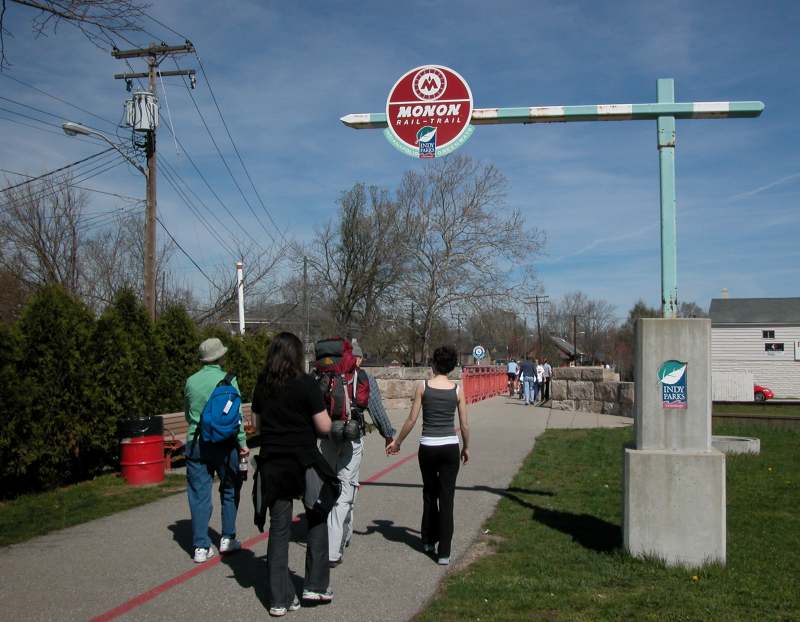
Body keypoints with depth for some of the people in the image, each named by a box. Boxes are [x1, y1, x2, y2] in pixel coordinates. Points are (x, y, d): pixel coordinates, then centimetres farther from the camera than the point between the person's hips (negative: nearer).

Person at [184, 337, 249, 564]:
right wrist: (242, 442, -7)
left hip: (195, 443, 3)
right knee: (230, 490, 15)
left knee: (199, 494, 6)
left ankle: (201, 547, 6)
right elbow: (235, 414, -10)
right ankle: (227, 539, 20)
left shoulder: (191, 381, 3)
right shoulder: (227, 380, -8)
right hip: (223, 443, -3)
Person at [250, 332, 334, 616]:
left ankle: (280, 598, 13)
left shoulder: (261, 385, 3)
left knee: (278, 528, 9)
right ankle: (316, 585, 17)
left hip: (272, 464, 4)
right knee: (316, 520, 17)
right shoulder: (306, 383, -11)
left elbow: (258, 423, 12)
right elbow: (324, 426, -11)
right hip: (303, 462, -4)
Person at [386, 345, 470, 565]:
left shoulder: (423, 387, -5)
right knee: (446, 497, 4)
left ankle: (429, 540, 33)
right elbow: (464, 425, 1)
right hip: (450, 447, 0)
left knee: (429, 494, 20)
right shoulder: (457, 390, -3)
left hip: (428, 447, 0)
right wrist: (466, 447, 17)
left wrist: (397, 442, 9)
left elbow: (411, 420, -4)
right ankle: (444, 551, 4)